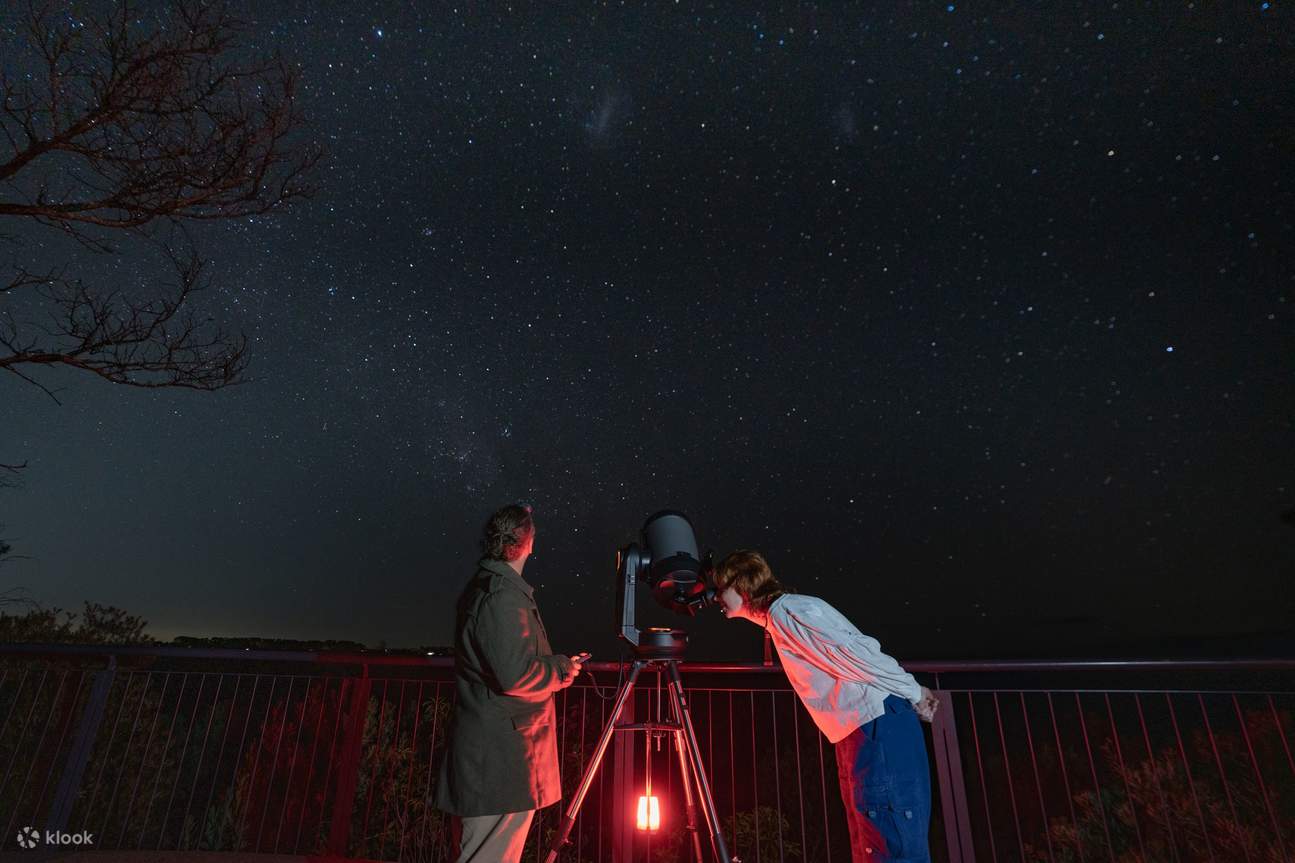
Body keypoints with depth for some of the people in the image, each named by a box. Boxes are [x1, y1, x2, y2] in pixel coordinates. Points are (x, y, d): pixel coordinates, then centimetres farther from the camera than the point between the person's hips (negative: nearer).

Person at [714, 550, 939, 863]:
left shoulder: (787, 608, -13)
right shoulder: (776, 620, 18)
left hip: (878, 727, -10)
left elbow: (855, 654, -18)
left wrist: (913, 693, -9)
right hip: (857, 734, 10)